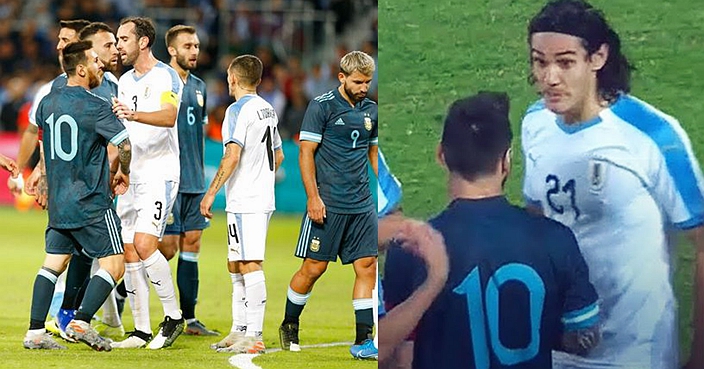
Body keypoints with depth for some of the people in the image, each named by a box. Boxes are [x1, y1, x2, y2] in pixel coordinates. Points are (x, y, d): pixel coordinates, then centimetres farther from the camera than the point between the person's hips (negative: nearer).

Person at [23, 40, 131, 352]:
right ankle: (81, 323, -12)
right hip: (92, 203, -7)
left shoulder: (47, 103, 8)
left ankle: (35, 331, 4)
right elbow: (124, 144, -17)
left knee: (53, 264, 11)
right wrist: (123, 173, 4)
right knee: (114, 265, -1)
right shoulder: (95, 106, -13)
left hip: (57, 203, 7)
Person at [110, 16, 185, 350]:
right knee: (129, 255, 3)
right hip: (130, 175, 8)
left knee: (144, 245, -19)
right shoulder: (124, 81, 16)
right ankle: (141, 331, 7)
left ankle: (173, 317, -7)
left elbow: (169, 116, -29)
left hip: (159, 174, -8)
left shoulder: (166, 77, -9)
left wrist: (134, 114, -43)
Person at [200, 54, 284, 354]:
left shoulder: (238, 110, -12)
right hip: (263, 198, 9)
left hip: (244, 202, -9)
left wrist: (211, 192, -17)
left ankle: (254, 337, -12)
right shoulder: (268, 110, 15)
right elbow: (278, 156, 23)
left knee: (250, 266, -10)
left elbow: (232, 156, -21)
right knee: (236, 266, 16)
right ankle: (239, 331, 20)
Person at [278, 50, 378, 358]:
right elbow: (306, 152, -8)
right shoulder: (321, 106, -6)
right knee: (314, 267, -2)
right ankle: (289, 325, 19)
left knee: (367, 266, -2)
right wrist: (313, 197, -14)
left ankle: (363, 339, -1)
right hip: (328, 205, -5)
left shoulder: (370, 109, 12)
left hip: (362, 205, 5)